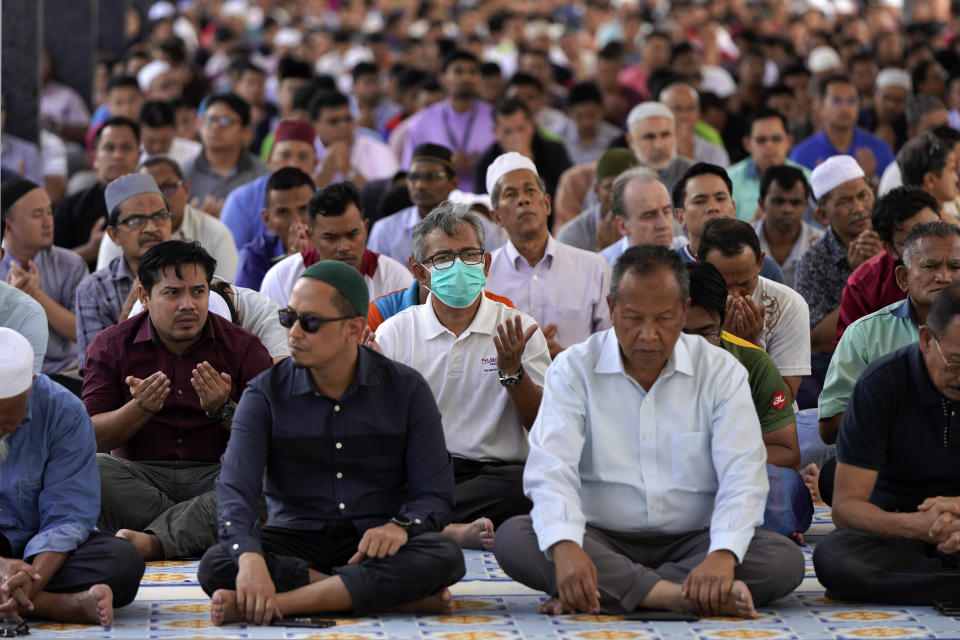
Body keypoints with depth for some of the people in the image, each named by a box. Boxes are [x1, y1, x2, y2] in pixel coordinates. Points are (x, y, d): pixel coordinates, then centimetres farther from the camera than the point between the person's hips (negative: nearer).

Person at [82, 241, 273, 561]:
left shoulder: (244, 347, 5)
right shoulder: (110, 346, 7)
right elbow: (90, 438, 0)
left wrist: (224, 411, -17)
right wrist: (140, 409, -18)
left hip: (216, 475, 0)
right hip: (141, 474, 0)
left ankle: (154, 540, -39)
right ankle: (200, 532, -28)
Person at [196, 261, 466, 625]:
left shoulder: (406, 389, 0)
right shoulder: (266, 394, -1)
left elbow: (435, 496, 0)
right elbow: (236, 490, -13)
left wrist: (400, 526, -25)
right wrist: (249, 556, -35)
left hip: (373, 542, 0)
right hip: (296, 542, 0)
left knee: (444, 558, -32)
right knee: (216, 567, -31)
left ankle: (279, 603, -33)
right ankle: (402, 597, -29)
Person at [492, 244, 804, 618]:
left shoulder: (721, 373, 1)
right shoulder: (573, 370, 0)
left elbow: (743, 476, -9)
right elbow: (551, 469, -13)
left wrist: (723, 555, -29)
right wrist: (565, 546, -35)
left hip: (690, 541, 1)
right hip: (601, 539, -1)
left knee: (783, 560, -26)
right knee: (513, 538, -29)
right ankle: (678, 595, -35)